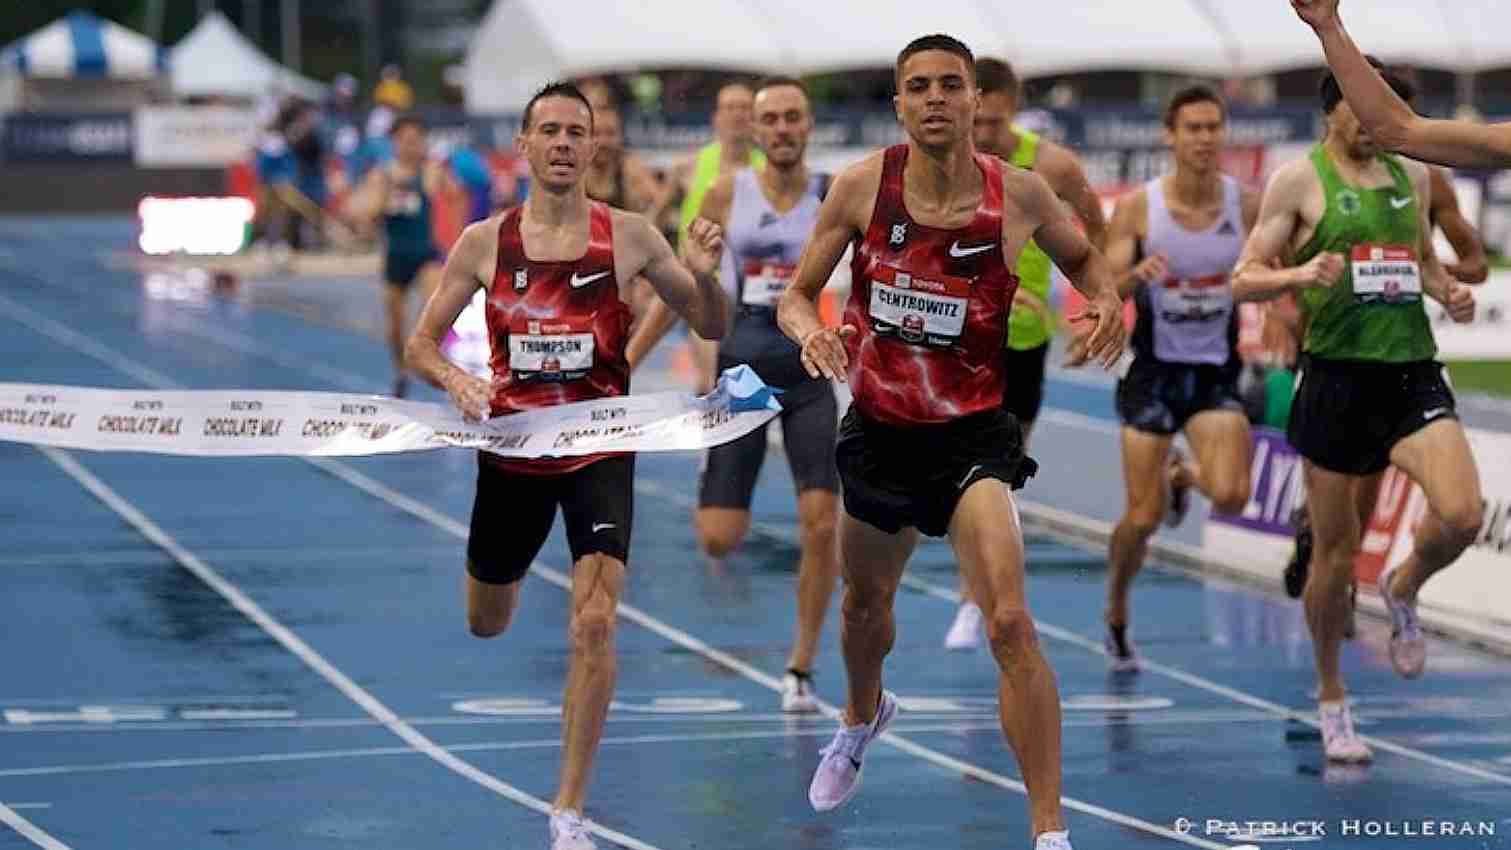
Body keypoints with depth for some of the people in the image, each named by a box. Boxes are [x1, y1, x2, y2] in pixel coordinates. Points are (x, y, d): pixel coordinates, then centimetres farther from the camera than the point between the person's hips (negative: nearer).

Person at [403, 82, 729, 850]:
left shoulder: (628, 238, -6)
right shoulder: (484, 243, -4)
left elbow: (713, 328, 2)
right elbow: (420, 344, 3)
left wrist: (702, 274, -20)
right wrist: (454, 379, -20)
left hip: (599, 450, -2)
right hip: (512, 448, 2)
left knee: (594, 623, -19)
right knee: (485, 624, 19)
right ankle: (512, 573, 60)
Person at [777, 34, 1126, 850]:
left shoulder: (1018, 193, -10)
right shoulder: (861, 186, -9)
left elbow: (1081, 256, 12)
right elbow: (795, 296, 0)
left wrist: (1106, 298, -10)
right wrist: (810, 330, -23)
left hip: (971, 434, -3)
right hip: (878, 429, 3)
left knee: (1009, 623, -21)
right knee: (865, 605, 26)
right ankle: (864, 718, 61)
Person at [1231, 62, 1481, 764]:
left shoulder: (1413, 175, 12)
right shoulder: (1299, 180, -1)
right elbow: (1243, 279, -1)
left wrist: (1448, 291, 5)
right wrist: (1300, 275, -21)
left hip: (1413, 372, 3)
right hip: (1338, 376, -3)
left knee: (1460, 516, -19)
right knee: (1335, 552, 4)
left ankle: (1403, 591, 15)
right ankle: (1332, 700, 23)